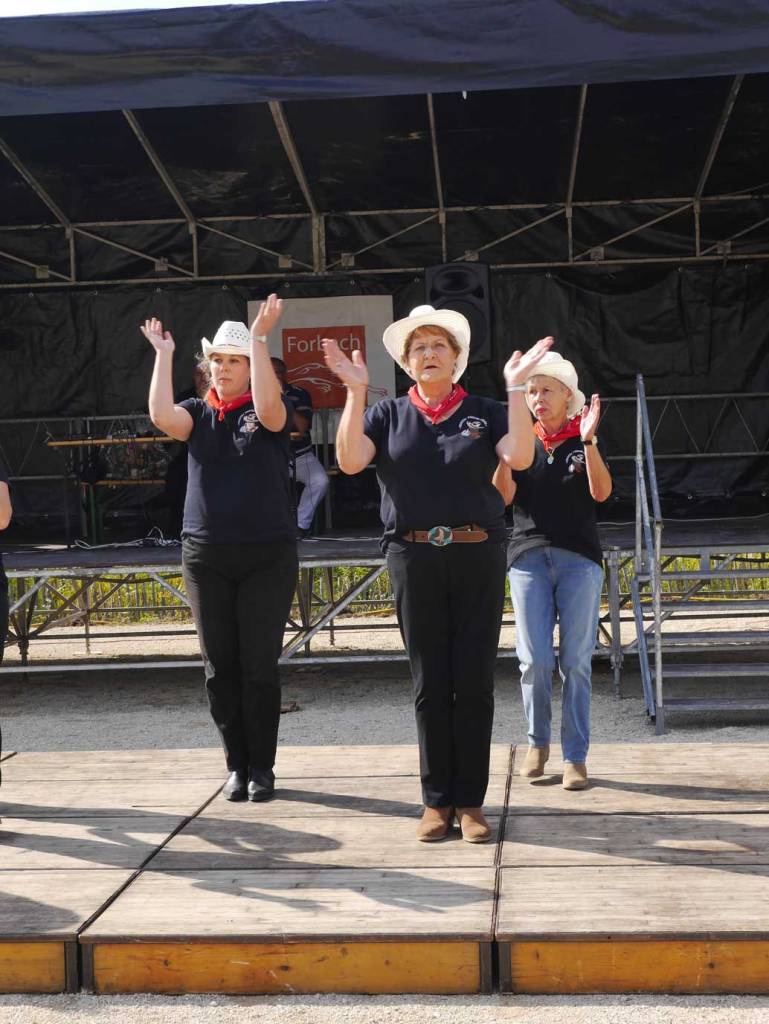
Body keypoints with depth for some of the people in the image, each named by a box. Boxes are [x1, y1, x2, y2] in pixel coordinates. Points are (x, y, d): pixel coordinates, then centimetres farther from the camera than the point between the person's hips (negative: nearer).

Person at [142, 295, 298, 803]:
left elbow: (268, 407, -23)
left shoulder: (268, 411, 1)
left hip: (268, 556, -3)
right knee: (220, 666, 6)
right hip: (205, 557, 3)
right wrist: (163, 355, -8)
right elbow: (161, 415, -12)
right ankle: (236, 765, 16)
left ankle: (262, 766, 11)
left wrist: (260, 339, -22)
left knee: (260, 665, 0)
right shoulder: (199, 413, 8)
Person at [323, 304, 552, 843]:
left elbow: (520, 456, -10)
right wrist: (356, 391, -12)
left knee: (475, 682, 1)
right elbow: (350, 460, -8)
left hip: (478, 556, 0)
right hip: (414, 557, 0)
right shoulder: (389, 413, 9)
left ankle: (471, 801, 10)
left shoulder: (484, 411, 8)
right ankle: (437, 799, 13)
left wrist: (516, 388, -15)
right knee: (430, 683, 4)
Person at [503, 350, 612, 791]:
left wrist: (588, 442, -19)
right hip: (529, 556, 1)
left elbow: (601, 492, -8)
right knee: (535, 660, -5)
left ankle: (576, 756, 5)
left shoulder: (583, 441, 7)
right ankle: (538, 742, 16)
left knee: (576, 661, -3)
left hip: (579, 558, -1)